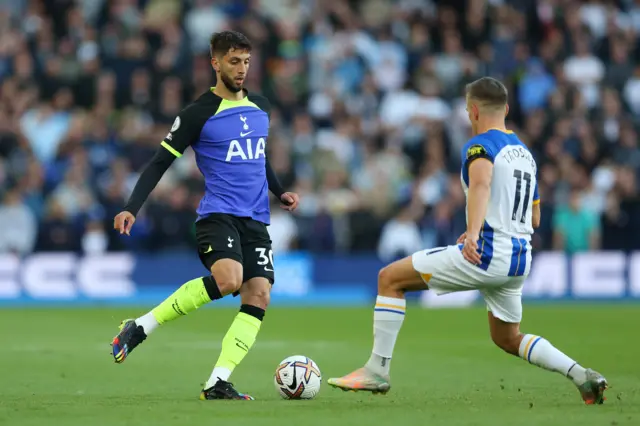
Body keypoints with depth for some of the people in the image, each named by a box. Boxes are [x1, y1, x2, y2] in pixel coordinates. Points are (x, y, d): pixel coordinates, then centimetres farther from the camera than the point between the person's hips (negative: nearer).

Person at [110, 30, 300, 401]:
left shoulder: (261, 108, 15)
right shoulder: (198, 114, -4)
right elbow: (160, 163, -2)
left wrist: (280, 192, 18)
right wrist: (132, 209, -12)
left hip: (256, 219, 6)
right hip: (218, 214, -6)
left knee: (259, 297, -11)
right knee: (228, 279, -31)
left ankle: (217, 384, -13)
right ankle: (140, 328, -17)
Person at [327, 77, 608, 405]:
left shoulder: (480, 145, -7)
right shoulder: (525, 152, 19)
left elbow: (481, 183, -30)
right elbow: (534, 219, 25)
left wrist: (473, 232, -45)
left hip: (486, 255, -8)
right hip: (520, 261, 8)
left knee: (390, 278, -1)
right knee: (507, 339, 26)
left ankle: (377, 371, -4)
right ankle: (581, 375, 9)